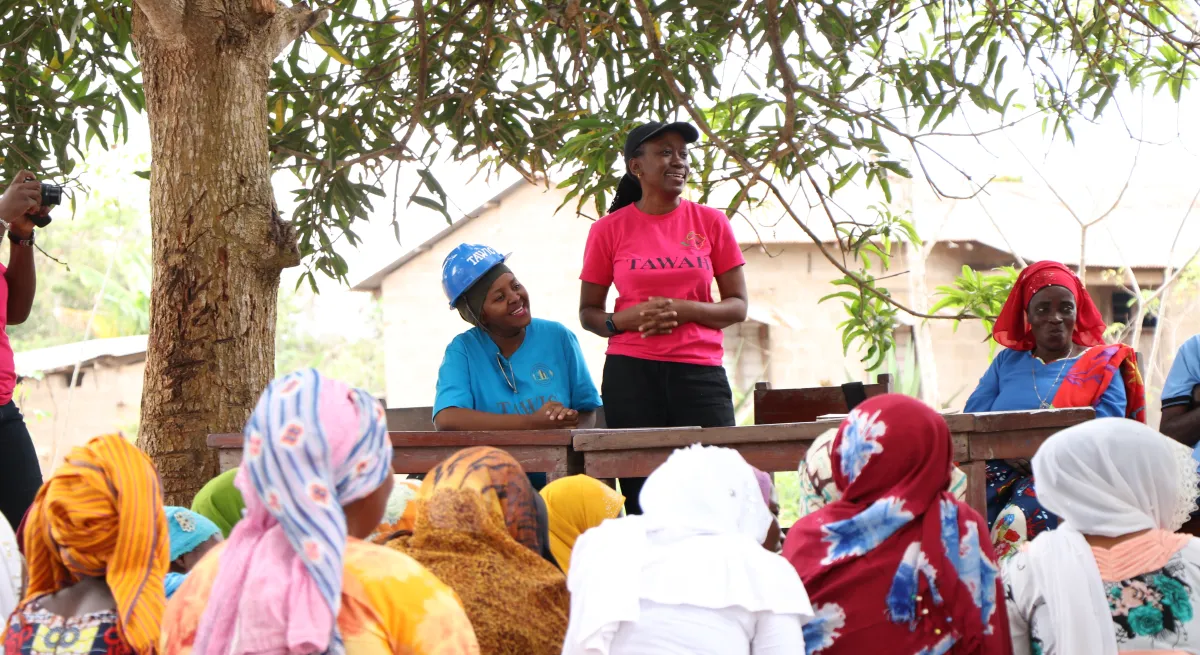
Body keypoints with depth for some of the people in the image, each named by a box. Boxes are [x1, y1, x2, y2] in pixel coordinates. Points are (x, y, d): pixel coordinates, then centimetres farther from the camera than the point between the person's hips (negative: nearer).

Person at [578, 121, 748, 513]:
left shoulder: (710, 223, 9)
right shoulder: (609, 230, 6)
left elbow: (738, 306, 9)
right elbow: (588, 313, 12)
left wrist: (684, 310, -9)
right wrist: (625, 320, -10)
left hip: (700, 370, 1)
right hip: (631, 374, -1)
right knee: (643, 500, -5)